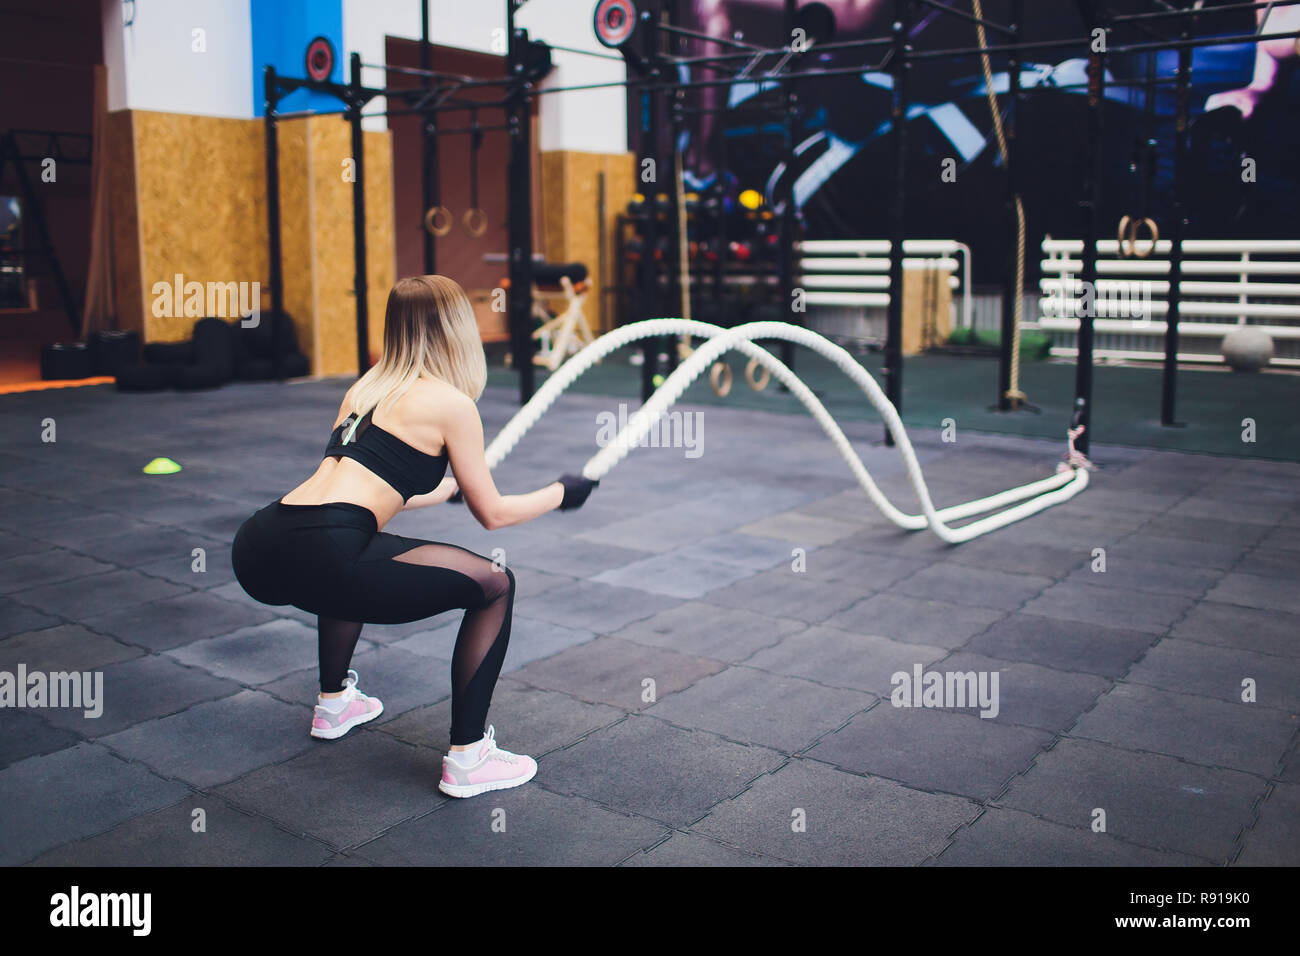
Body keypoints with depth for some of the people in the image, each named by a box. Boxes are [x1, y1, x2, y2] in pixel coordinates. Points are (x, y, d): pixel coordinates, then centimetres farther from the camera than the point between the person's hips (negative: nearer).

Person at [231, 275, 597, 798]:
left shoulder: (365, 389, 24)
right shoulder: (450, 403, 3)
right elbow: (493, 513, 10)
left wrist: (451, 486, 53)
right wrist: (560, 494, 27)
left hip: (256, 552, 9)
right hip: (316, 558, -9)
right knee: (494, 584, 5)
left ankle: (334, 702, 49)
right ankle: (466, 760, 7)